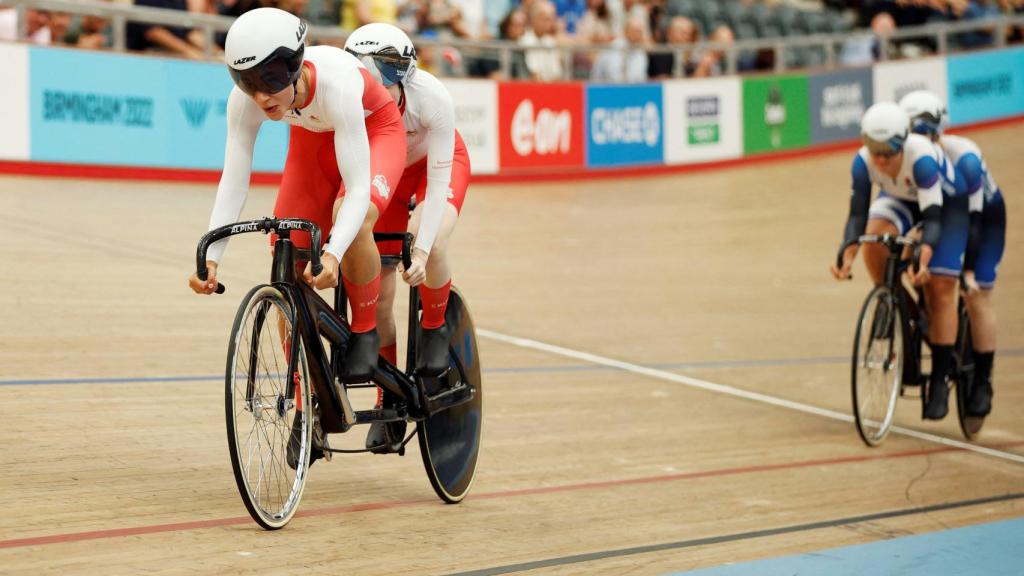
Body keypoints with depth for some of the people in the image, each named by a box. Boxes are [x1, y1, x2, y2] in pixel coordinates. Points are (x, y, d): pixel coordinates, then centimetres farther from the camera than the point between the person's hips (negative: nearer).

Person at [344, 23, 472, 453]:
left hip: (437, 164, -2)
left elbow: (438, 180, -33)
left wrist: (422, 250, -43)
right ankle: (388, 402, 12)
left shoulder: (432, 99, -37)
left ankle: (434, 328, -4)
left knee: (431, 247, -34)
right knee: (377, 296, -6)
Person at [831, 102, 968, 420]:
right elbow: (857, 215, -28)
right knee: (875, 236, -31)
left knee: (940, 288, -9)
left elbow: (932, 218, -43)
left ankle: (939, 381, -1)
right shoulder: (863, 161, -29)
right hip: (901, 200, 3)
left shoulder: (922, 158, -40)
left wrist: (923, 260, -59)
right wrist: (847, 256, -44)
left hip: (947, 202, -3)